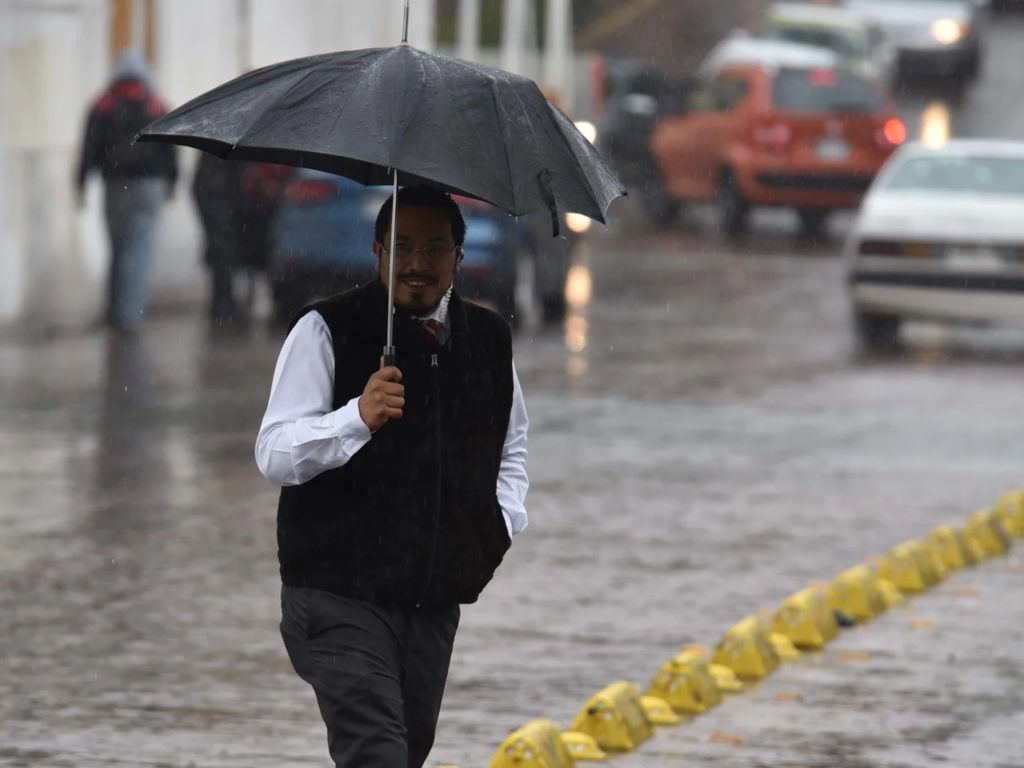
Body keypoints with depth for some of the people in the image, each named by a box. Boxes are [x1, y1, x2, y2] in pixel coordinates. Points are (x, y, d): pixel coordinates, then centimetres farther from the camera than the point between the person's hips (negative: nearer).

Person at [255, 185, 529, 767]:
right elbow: (274, 456, -13)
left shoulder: (491, 341, 10)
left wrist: (504, 522, 10)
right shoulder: (325, 331, -6)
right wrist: (358, 418, -29)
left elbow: (511, 448, 28)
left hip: (436, 600, 6)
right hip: (339, 596, -6)